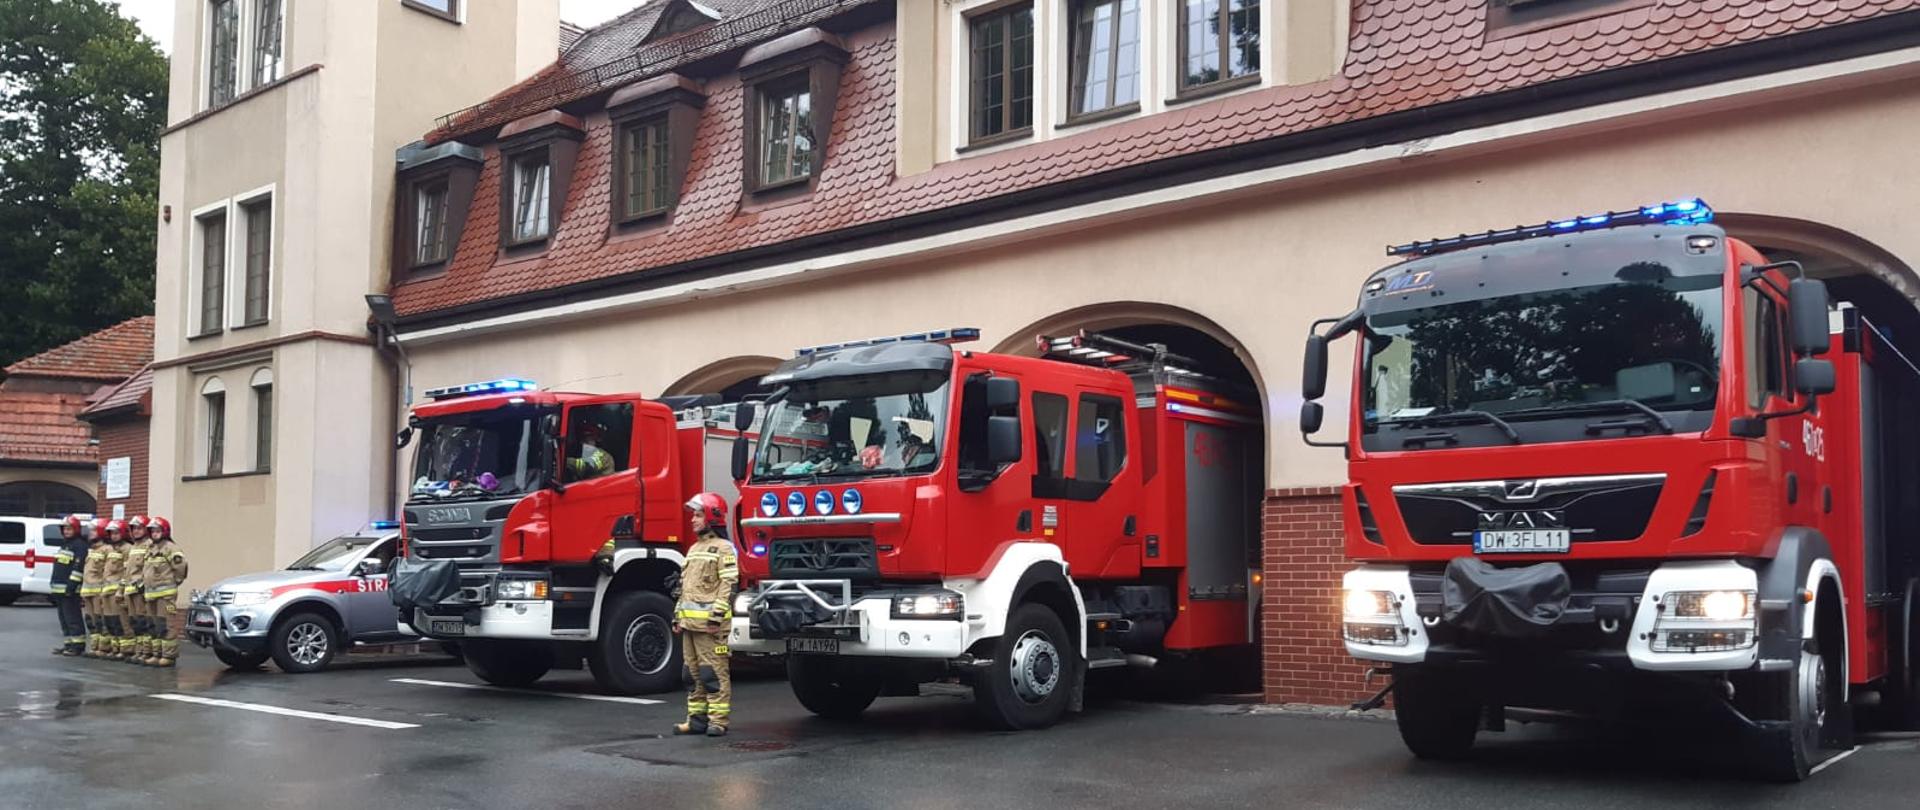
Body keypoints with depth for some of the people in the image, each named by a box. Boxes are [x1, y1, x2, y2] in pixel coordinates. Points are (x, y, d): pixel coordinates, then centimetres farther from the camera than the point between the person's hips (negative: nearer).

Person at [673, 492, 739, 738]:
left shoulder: (723, 548, -5)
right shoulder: (694, 548, 21)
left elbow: (728, 584, -13)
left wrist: (717, 616, -19)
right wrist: (678, 616, 18)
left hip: (709, 623, -9)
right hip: (690, 622, 9)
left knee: (714, 672, -8)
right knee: (693, 672, 10)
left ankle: (718, 720, -6)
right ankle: (697, 718, 15)